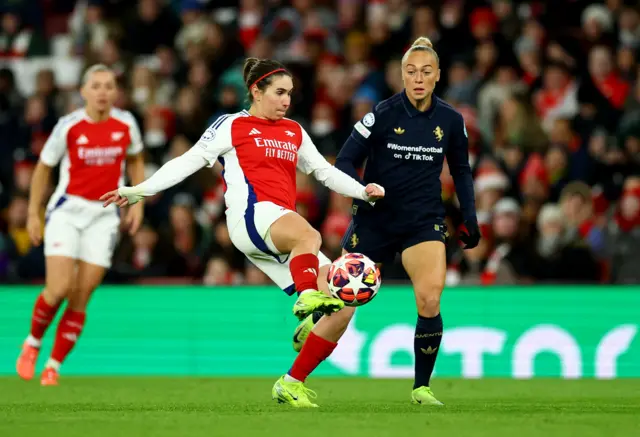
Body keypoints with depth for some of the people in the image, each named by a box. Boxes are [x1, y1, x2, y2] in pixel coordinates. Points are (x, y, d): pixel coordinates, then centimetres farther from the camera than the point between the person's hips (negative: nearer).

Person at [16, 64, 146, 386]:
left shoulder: (126, 124, -2)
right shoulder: (68, 127, -9)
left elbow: (135, 161, 17)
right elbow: (43, 168, 3)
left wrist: (138, 203, 9)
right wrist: (33, 214, 2)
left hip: (104, 216, 2)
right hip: (67, 211, -2)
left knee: (80, 300, -3)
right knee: (59, 289, -16)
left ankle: (53, 366, 8)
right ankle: (33, 342, 12)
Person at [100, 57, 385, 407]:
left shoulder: (294, 132, 25)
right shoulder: (233, 126, 10)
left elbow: (325, 171, 29)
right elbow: (188, 162, 8)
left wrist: (363, 191, 12)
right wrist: (139, 191, 1)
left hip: (284, 232, 6)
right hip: (251, 215, -6)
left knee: (340, 309, -6)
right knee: (308, 236, -41)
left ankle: (291, 384, -2)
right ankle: (308, 297, -64)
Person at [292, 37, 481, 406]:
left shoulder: (451, 120, -2)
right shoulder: (382, 115, -11)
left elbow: (461, 170, 13)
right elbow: (345, 161, -8)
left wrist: (470, 217, 5)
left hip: (424, 220, 1)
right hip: (376, 219, -1)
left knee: (430, 300, -20)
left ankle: (422, 387, -5)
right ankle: (312, 322, 43)